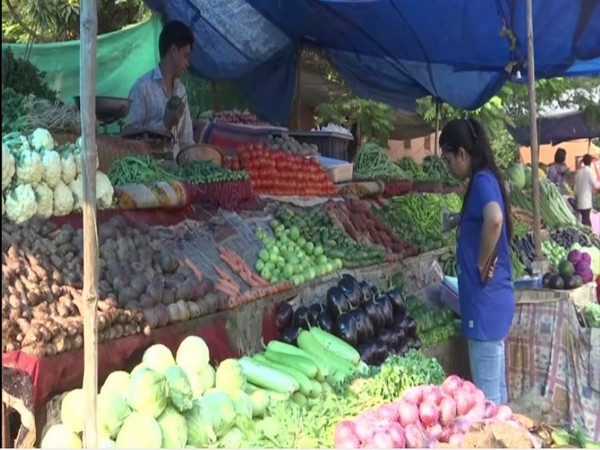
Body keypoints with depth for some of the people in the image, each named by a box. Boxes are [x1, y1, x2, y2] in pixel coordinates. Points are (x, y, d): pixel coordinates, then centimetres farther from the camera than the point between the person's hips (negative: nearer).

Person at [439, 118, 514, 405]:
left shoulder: (482, 181, -16)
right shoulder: (485, 180, 13)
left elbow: (495, 220, -35)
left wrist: (481, 265, -23)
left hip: (486, 301, -10)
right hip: (493, 299, 10)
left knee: (486, 397, 1)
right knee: (497, 391, 20)